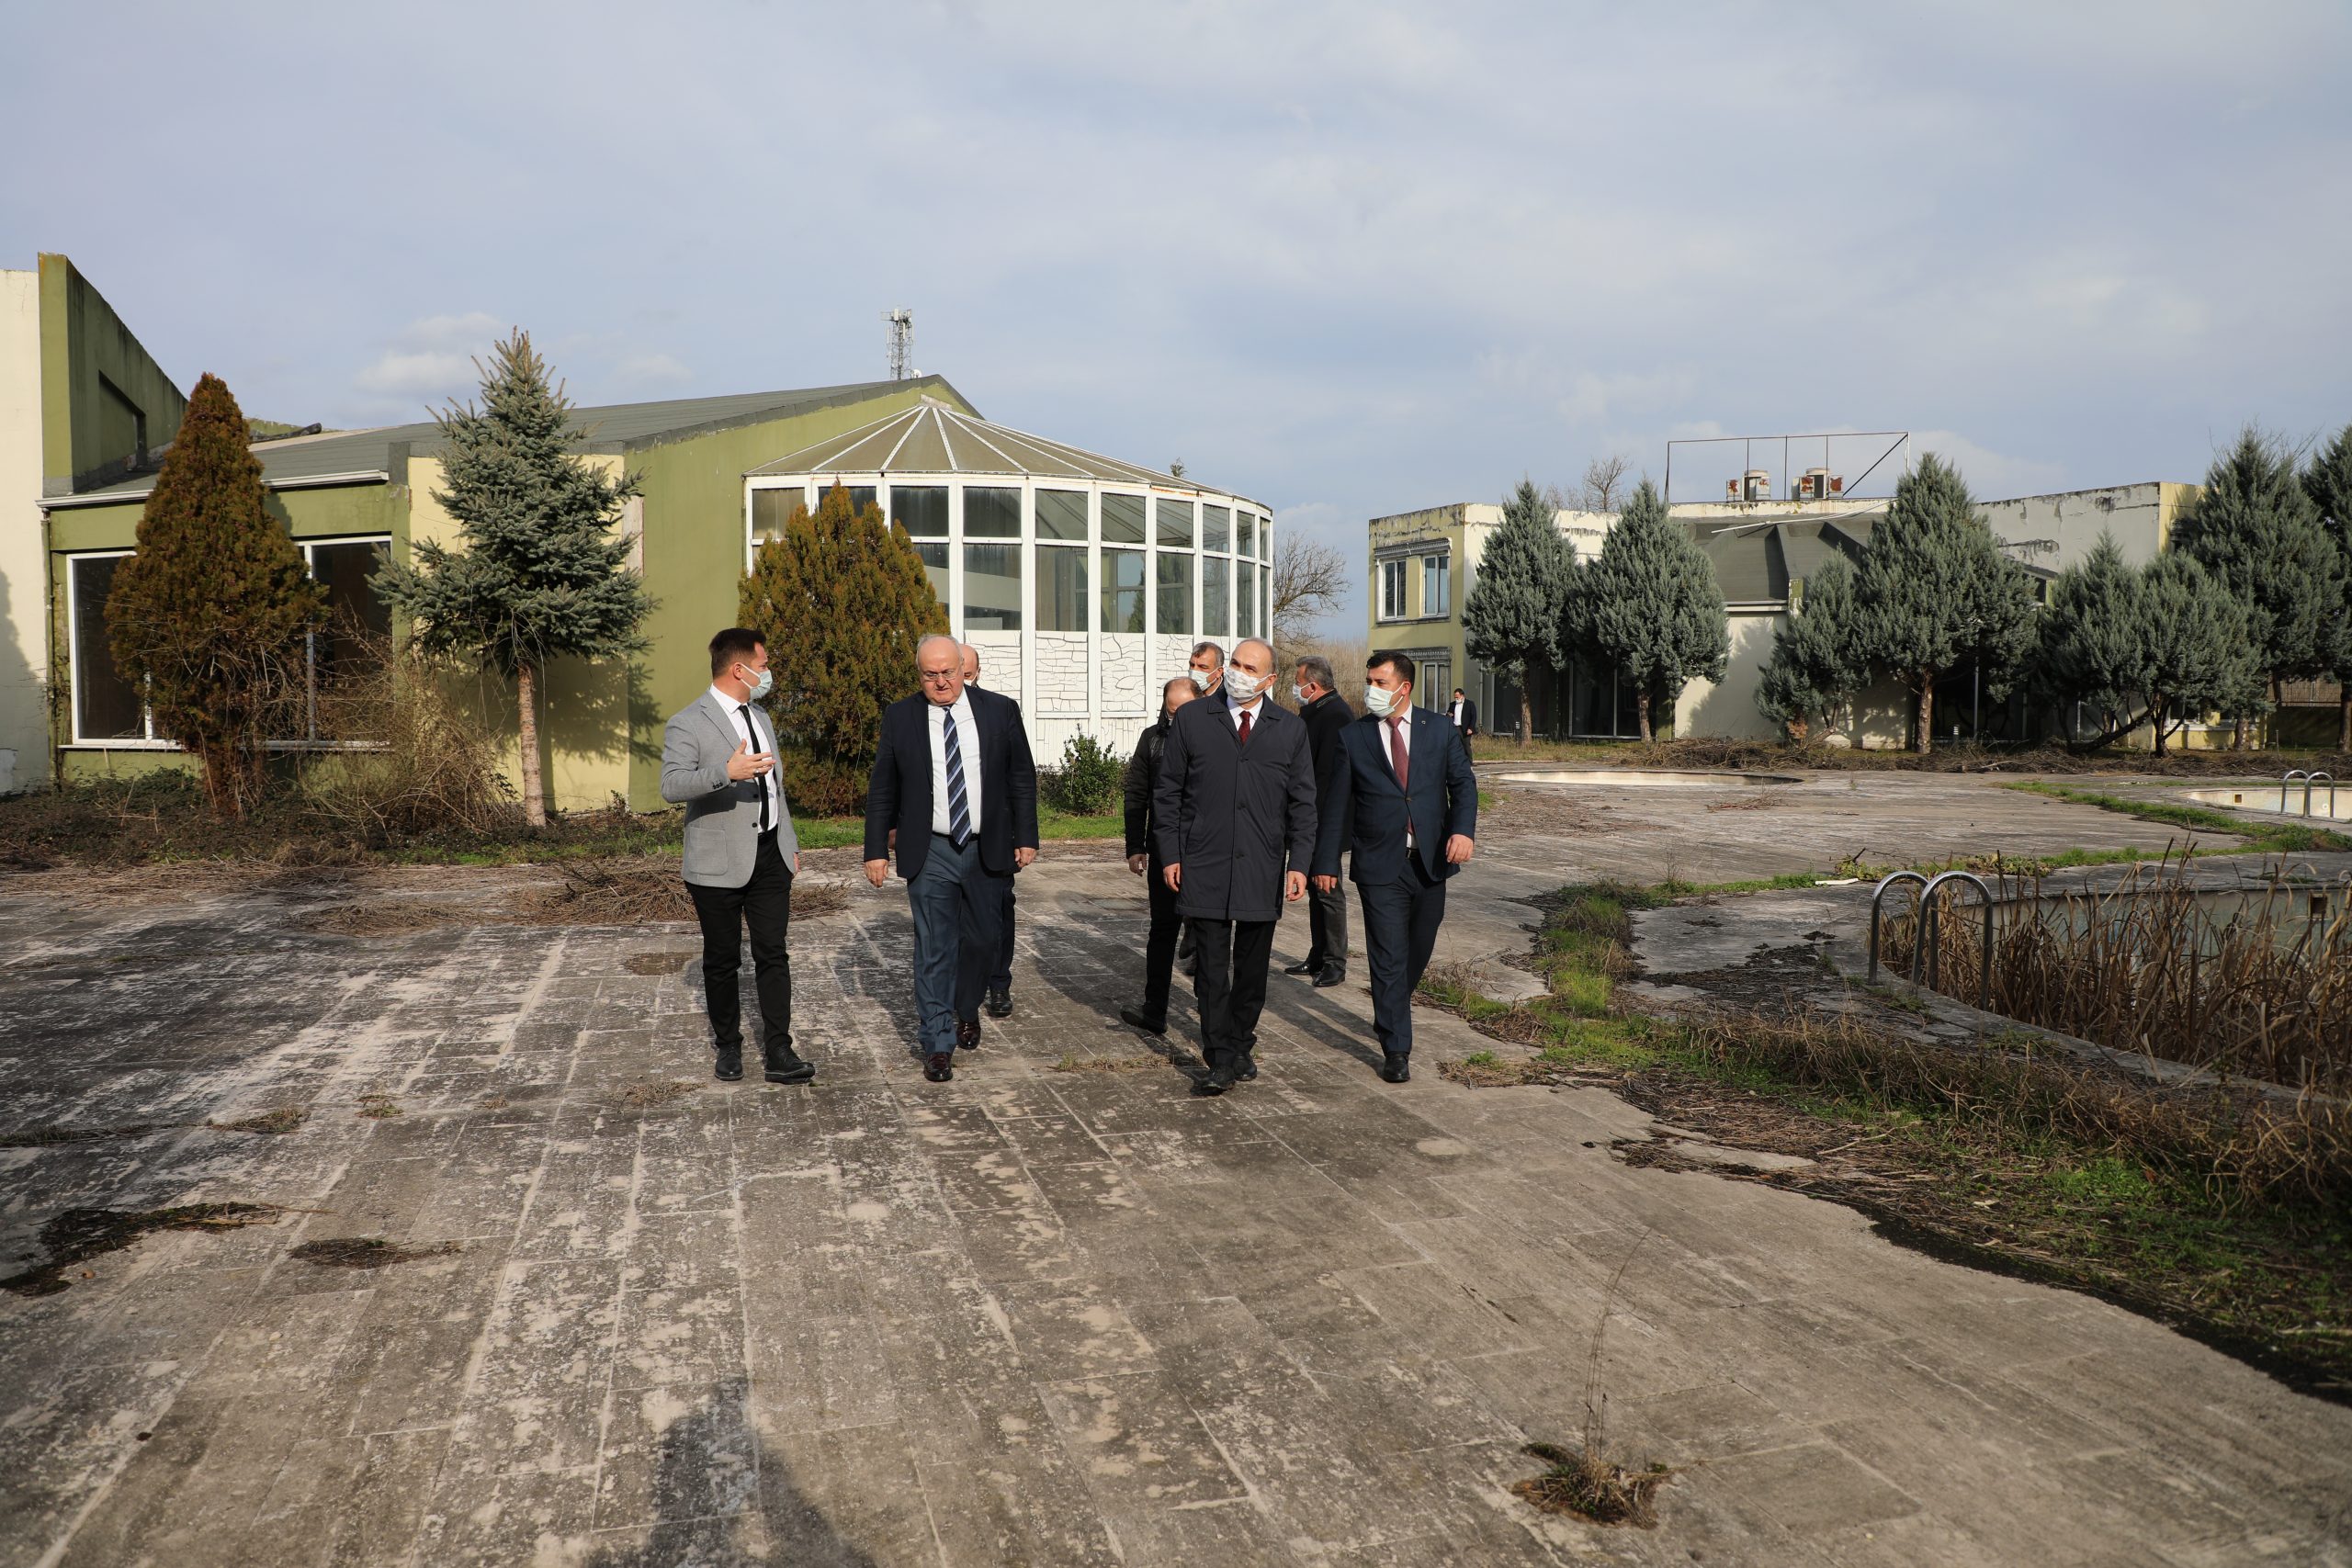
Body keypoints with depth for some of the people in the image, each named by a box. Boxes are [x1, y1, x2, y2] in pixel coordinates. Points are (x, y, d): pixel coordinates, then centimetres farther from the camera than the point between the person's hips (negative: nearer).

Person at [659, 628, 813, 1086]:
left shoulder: (760, 718, 16)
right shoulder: (687, 723, -10)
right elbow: (671, 786, -23)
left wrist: (790, 843, 22)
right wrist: (727, 772, -36)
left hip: (770, 855, 6)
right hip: (720, 863, -6)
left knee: (773, 954, 2)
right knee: (722, 960, 7)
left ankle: (778, 1053, 5)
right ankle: (728, 1046, 23)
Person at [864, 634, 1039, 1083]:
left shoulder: (1000, 711, 1)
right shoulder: (900, 717, 0)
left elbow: (1022, 779, 5)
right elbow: (881, 790, 4)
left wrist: (1026, 838, 1)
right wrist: (876, 850, 0)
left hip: (987, 851, 1)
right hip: (929, 855, -1)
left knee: (981, 939, 13)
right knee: (934, 949, 0)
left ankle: (966, 1011, 39)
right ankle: (939, 1043, 9)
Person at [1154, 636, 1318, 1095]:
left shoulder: (1290, 730, 6)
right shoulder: (1191, 719, 3)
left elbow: (1302, 803, 7)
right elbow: (1167, 791, 5)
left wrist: (1299, 863, -2)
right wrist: (1170, 854, -1)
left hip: (1263, 872, 2)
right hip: (1204, 869, -2)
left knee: (1252, 970, 11)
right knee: (1213, 969, -3)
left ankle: (1240, 1047, 27)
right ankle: (1220, 1061, 3)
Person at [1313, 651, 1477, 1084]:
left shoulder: (1440, 731, 5)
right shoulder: (1352, 737, 1)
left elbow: (1463, 783, 3)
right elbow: (1336, 803, 2)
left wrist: (1463, 829, -16)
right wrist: (1327, 861, -2)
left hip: (1430, 863, 2)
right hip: (1379, 866, -2)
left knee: (1418, 952, 15)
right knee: (1388, 959, -3)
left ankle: (1391, 1013, 42)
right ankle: (1396, 1050, 5)